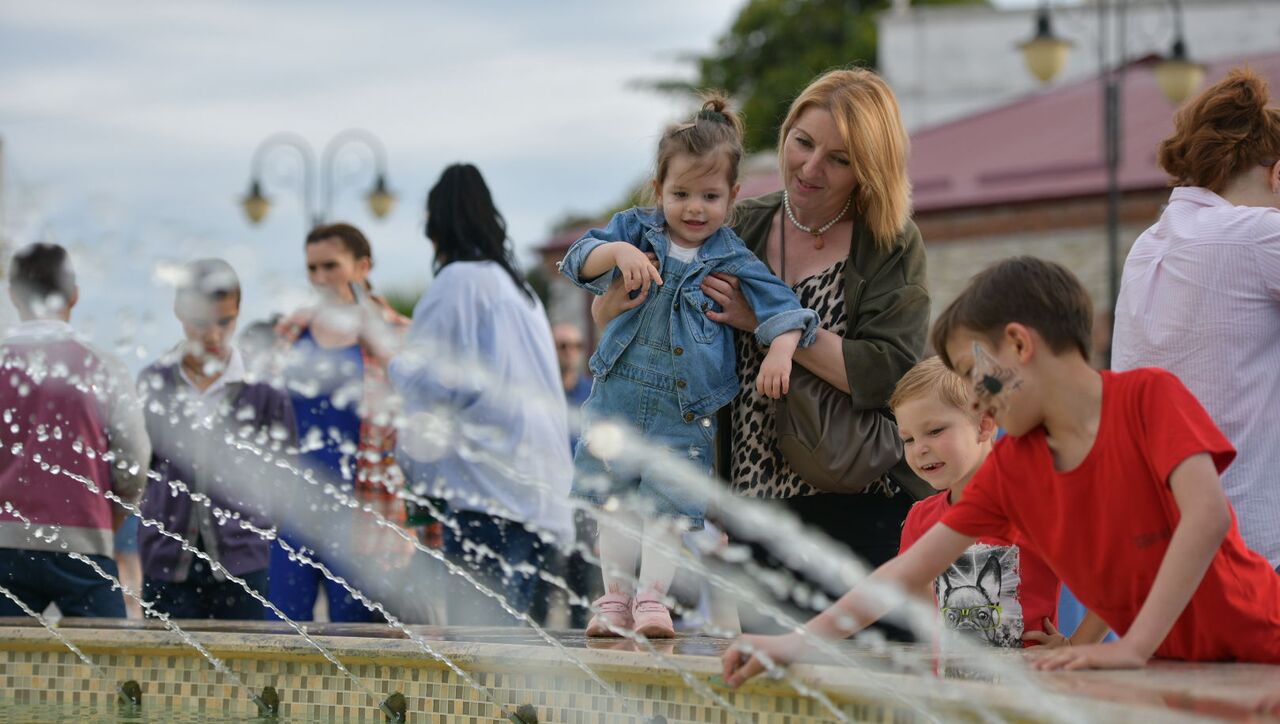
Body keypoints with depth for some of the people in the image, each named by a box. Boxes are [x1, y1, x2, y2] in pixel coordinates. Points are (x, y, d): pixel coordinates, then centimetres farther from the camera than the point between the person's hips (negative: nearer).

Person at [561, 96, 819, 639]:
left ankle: (652, 596, -2)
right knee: (615, 501, 4)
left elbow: (781, 306, -4)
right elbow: (580, 262, -7)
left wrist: (780, 350, -24)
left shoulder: (733, 261, 0)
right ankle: (615, 597, 10)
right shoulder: (637, 230, 4)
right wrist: (618, 252, -27)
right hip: (619, 396, 2)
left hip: (685, 411, -2)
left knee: (669, 504, -6)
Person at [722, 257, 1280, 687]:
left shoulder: (1148, 396, -13)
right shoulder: (1010, 467, 4)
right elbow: (911, 570, 3)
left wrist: (1133, 648, -29)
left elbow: (1208, 515, -26)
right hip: (1169, 666, 5)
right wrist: (798, 642, -6)